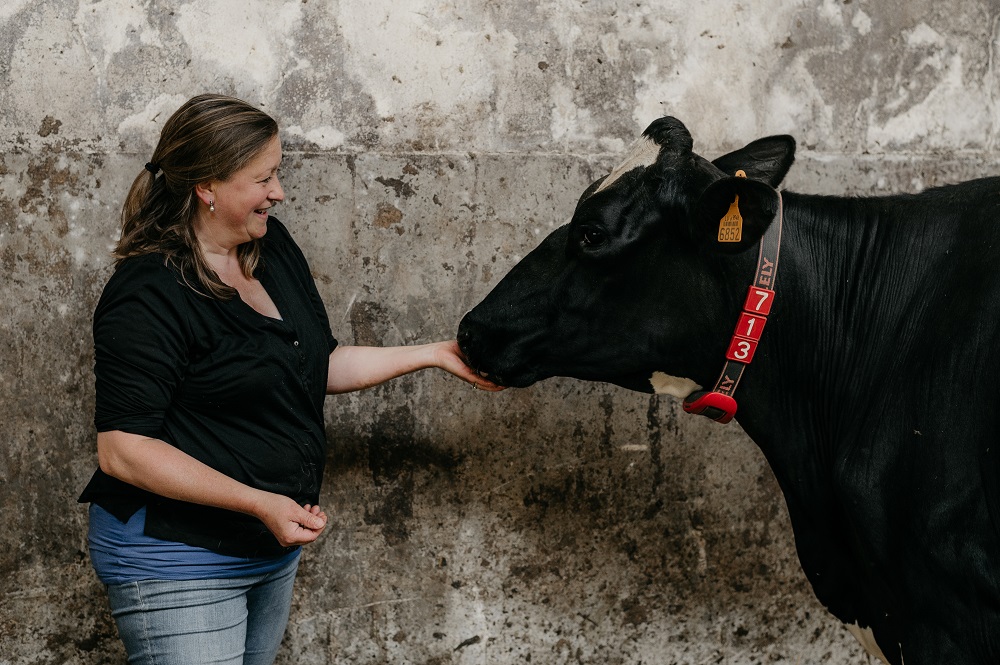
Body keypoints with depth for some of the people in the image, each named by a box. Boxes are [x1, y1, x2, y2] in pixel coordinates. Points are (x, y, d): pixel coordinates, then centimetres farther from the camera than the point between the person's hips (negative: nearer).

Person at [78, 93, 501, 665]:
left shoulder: (272, 244, 4)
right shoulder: (148, 295, -21)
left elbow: (320, 365, 16)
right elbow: (122, 450, -24)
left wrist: (435, 355, 9)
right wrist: (260, 503, -28)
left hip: (274, 548, 8)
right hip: (178, 565, -8)